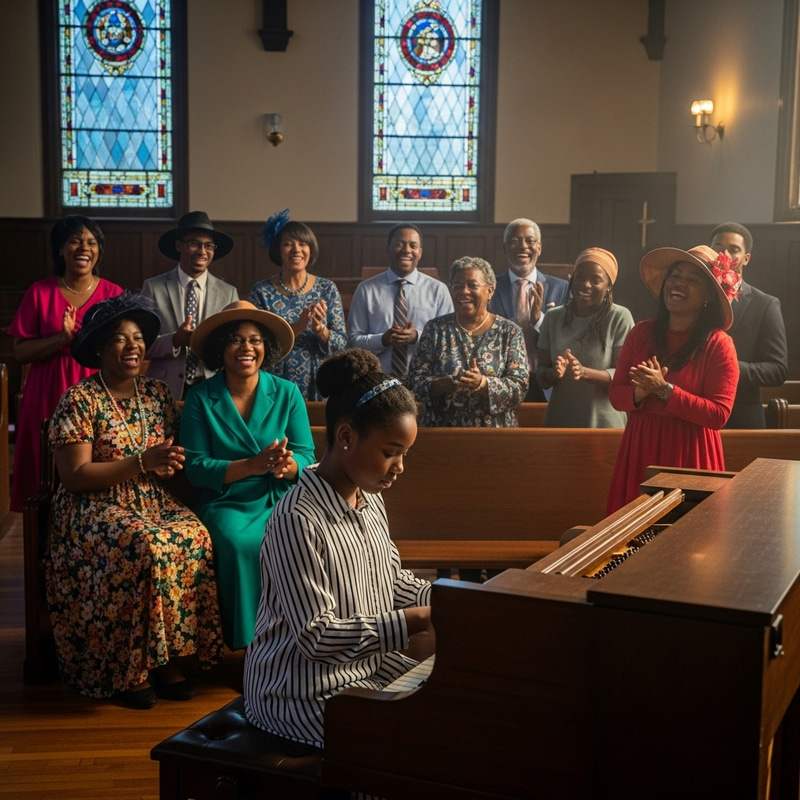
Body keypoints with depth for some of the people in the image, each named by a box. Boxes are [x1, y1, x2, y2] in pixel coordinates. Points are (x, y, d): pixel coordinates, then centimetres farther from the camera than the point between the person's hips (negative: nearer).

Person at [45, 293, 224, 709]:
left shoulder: (158, 394, 10)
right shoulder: (78, 401, -7)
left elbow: (171, 460, 14)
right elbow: (75, 476, -14)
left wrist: (170, 463, -11)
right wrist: (142, 462, -20)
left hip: (151, 501, 5)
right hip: (93, 508, -5)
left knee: (194, 536, -26)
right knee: (147, 545, -33)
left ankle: (165, 655, -16)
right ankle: (129, 666, -18)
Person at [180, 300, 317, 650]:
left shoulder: (287, 393, 6)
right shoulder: (200, 399, 1)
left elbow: (306, 456, 1)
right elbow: (196, 467, -6)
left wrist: (285, 465, -24)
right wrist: (253, 466, -21)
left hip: (281, 500, 1)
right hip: (224, 503, -1)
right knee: (240, 544, -33)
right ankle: (247, 642, -16)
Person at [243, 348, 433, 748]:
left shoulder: (369, 500, 3)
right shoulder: (297, 520, -26)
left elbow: (392, 579, 15)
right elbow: (317, 637, -25)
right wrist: (416, 621, -27)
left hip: (368, 662, 9)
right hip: (305, 691, -9)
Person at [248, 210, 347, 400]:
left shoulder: (327, 288, 1)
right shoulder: (261, 292, -3)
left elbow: (341, 342, -1)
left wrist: (319, 329, -20)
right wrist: (298, 326, -22)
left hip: (318, 386, 1)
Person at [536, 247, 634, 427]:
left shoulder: (620, 318, -7)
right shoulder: (553, 317, 3)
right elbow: (541, 376, 2)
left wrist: (584, 372, -28)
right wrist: (555, 372, -19)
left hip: (605, 424, -3)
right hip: (559, 422, 3)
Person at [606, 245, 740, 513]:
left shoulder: (719, 344, -6)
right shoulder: (641, 333, 6)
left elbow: (718, 414, -11)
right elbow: (616, 394, 7)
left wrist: (665, 390, -17)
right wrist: (640, 393, -14)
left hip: (690, 454, -3)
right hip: (640, 449, 4)